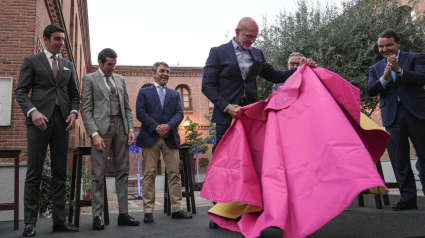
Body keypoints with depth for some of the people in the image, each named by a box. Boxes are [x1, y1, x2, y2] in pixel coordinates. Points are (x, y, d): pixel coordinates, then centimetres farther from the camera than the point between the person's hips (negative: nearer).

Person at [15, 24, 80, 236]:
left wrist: (74, 112, -2)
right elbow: (20, 91, 0)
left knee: (60, 173, 3)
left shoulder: (68, 65, 19)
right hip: (39, 120, -4)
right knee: (34, 173, -2)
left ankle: (59, 220, 8)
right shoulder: (31, 61, 8)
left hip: (62, 121, 4)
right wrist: (33, 111, -17)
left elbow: (74, 94, 18)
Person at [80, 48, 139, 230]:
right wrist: (94, 134, -14)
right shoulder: (89, 79, 4)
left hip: (121, 127, 5)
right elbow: (86, 109, -3)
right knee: (98, 174, -2)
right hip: (101, 128, -4)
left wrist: (130, 128, 3)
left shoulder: (120, 80, 17)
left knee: (122, 172, 5)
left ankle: (123, 214, 10)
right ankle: (97, 216, 5)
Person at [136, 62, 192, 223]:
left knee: (174, 173, 2)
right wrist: (156, 127, -13)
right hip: (150, 137, -2)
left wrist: (168, 125, -13)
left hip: (170, 138, 3)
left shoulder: (175, 94, 20)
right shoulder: (144, 92, 13)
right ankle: (148, 211, 4)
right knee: (149, 174, -1)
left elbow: (179, 114, 7)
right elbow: (140, 113, -1)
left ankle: (177, 209, 8)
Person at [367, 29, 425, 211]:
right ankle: (408, 197, 8)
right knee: (400, 159, 3)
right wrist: (384, 78, -15)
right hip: (392, 116, 2)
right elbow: (370, 90, 2)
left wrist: (399, 70, -19)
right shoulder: (375, 68, 15)